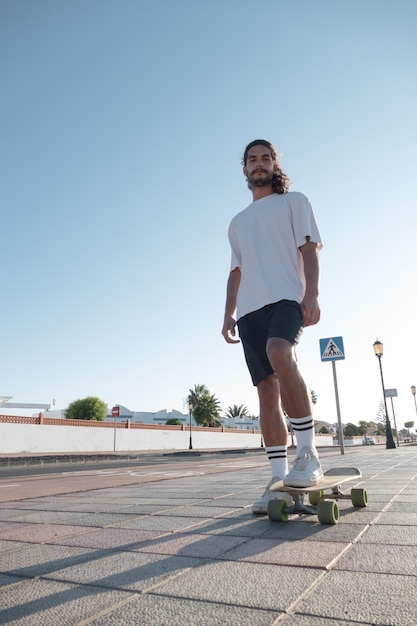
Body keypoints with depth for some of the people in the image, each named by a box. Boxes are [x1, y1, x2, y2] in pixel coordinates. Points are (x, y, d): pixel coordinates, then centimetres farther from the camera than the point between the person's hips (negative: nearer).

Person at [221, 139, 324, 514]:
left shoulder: (294, 202, 16)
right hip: (250, 309, 5)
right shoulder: (238, 222, 27)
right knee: (267, 389, -3)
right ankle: (279, 480, 1)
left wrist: (312, 294, -13)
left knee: (279, 353, -34)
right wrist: (229, 313, 10)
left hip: (287, 298, -4)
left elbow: (309, 249, 3)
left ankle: (308, 454, -22)